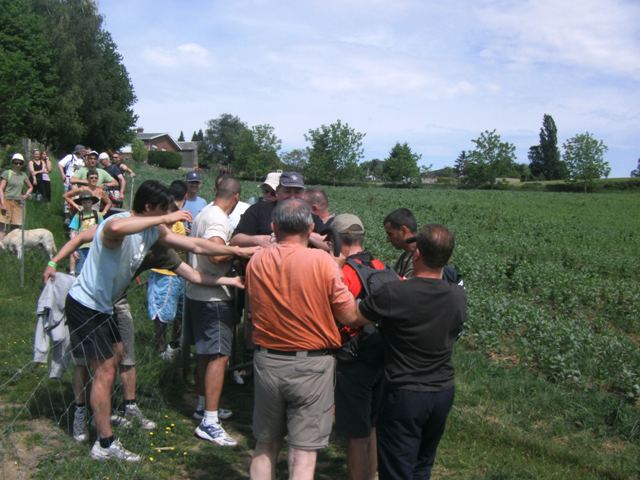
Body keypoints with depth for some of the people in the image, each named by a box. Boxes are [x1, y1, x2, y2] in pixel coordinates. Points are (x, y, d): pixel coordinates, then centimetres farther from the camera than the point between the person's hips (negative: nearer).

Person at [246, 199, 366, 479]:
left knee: (265, 446, 20)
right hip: (310, 365, -4)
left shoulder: (256, 262, -1)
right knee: (303, 455, 5)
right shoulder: (322, 261, -14)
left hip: (267, 361, 4)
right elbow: (350, 317, -9)